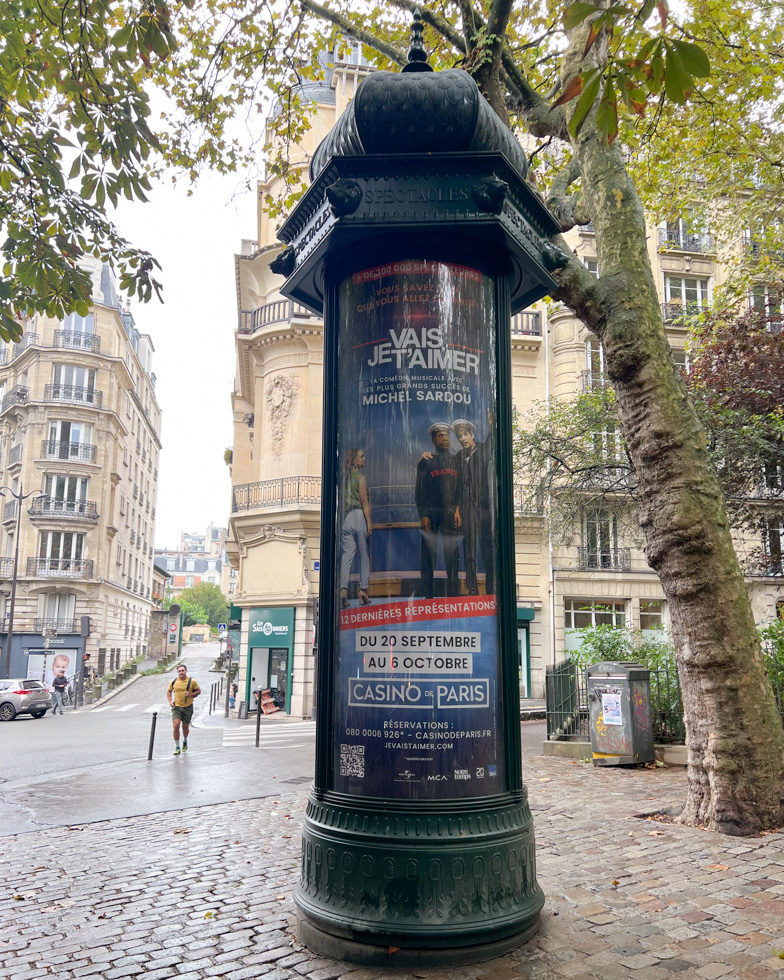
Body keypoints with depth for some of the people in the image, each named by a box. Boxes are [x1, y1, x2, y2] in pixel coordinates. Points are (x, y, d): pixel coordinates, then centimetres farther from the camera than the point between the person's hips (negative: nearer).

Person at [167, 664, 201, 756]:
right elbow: (169, 691, 15)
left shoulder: (192, 681, -7)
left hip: (188, 707, -1)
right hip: (176, 707, 1)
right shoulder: (174, 681, -1)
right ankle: (177, 747, -1)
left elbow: (198, 691, 2)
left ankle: (185, 741, 41)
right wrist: (170, 701, -1)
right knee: (176, 726, -13)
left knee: (185, 727, 10)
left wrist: (190, 695, -15)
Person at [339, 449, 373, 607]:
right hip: (359, 516, -5)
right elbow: (364, 501, -11)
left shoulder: (344, 477, 10)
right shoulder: (360, 477, -6)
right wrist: (369, 522, -10)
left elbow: (341, 500, 10)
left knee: (347, 554, 2)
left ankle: (343, 589, -8)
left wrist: (343, 517, 14)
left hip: (346, 517, 5)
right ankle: (363, 589, 7)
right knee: (364, 555, 5)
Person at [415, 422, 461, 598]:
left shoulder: (456, 460, 14)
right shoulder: (426, 461, 6)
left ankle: (454, 595, 5)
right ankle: (427, 596, 2)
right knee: (428, 557, -3)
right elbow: (419, 490, 3)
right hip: (430, 513, -2)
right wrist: (422, 515, -6)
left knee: (452, 557, 0)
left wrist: (458, 510, -2)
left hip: (450, 514, 2)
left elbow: (461, 488, 10)